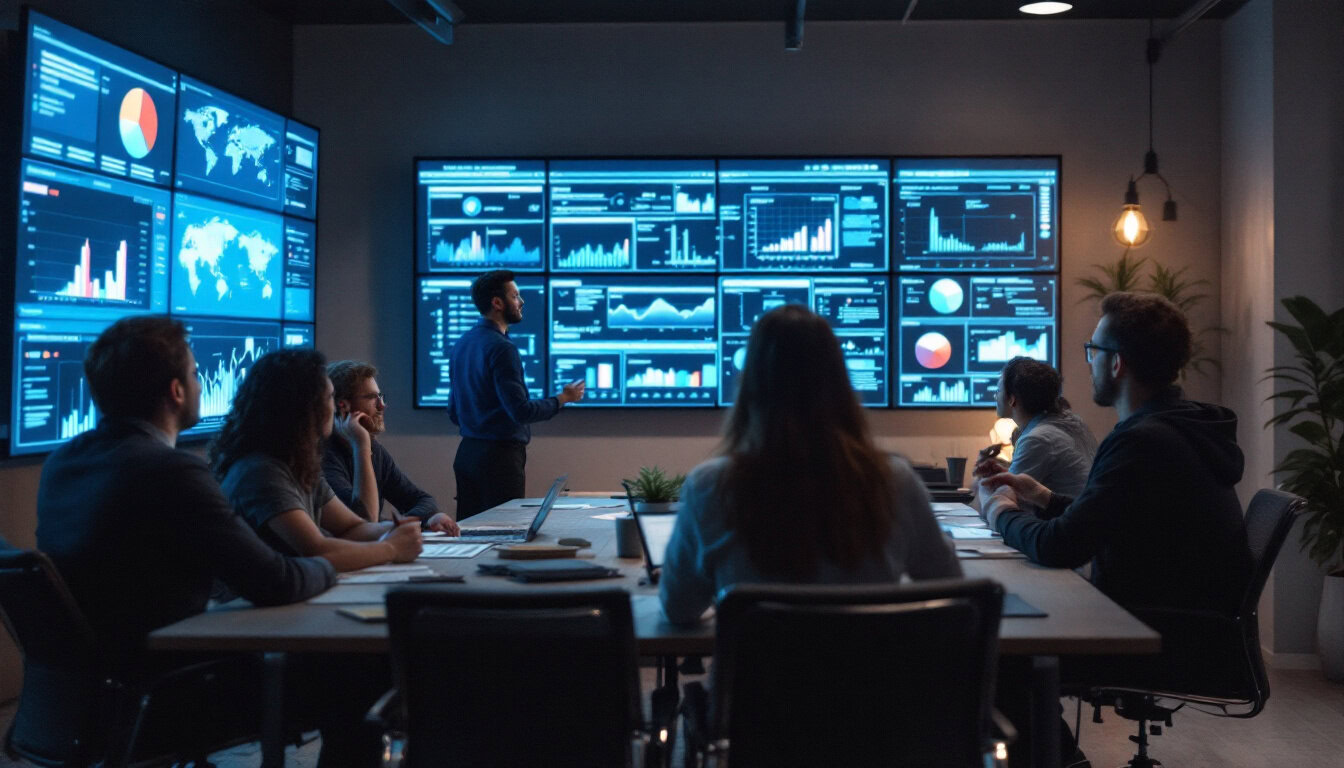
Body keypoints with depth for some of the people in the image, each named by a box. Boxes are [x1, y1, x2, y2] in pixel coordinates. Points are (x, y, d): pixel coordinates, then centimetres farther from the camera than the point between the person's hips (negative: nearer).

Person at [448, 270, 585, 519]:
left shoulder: (462, 344, 10)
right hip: (501, 453, -9)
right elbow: (521, 410, -21)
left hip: (467, 452, 9)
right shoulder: (501, 348, -17)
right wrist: (563, 398, -8)